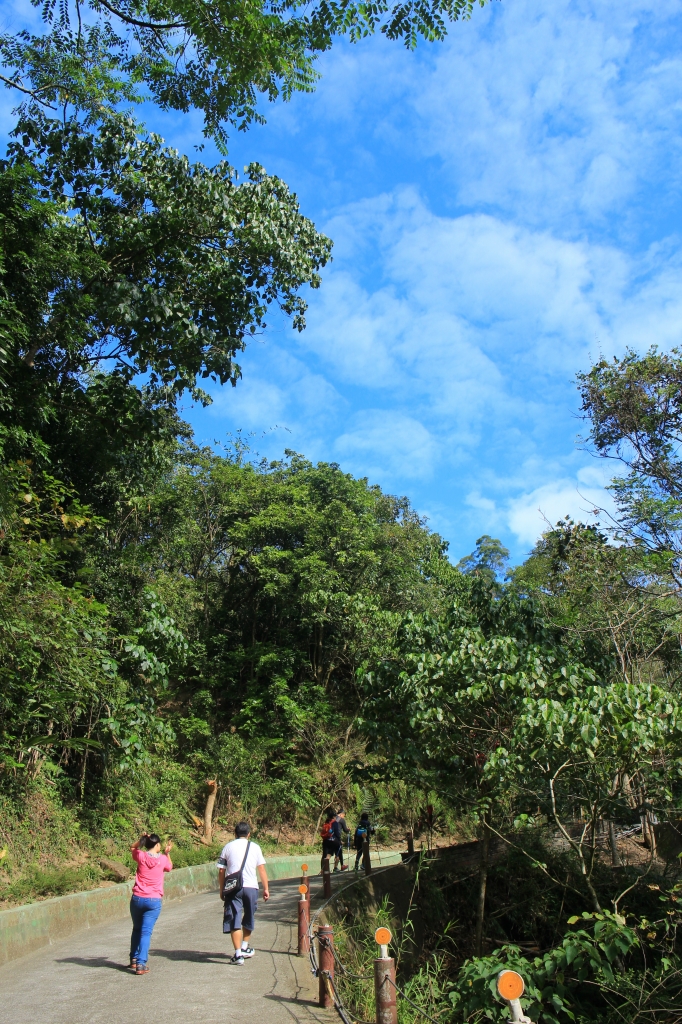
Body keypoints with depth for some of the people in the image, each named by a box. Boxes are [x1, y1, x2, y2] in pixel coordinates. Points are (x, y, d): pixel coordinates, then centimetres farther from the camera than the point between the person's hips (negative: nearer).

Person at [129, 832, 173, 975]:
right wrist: (167, 853, 16)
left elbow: (132, 848, 18)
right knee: (146, 932, 1)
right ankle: (141, 964, -5)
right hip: (154, 900, -2)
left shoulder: (141, 856, -5)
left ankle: (134, 959, 29)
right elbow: (169, 867, 19)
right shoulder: (163, 859, -4)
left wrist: (141, 839, 4)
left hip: (137, 898, 2)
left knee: (136, 929, 20)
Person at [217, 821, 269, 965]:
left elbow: (221, 870, 5)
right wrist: (266, 888, 10)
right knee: (249, 918, 21)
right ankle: (245, 947, 31)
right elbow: (262, 869, 6)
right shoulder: (255, 847, 8)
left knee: (234, 920, 1)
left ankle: (238, 954, -6)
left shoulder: (228, 847, 7)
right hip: (251, 887, 1)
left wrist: (222, 889, 15)